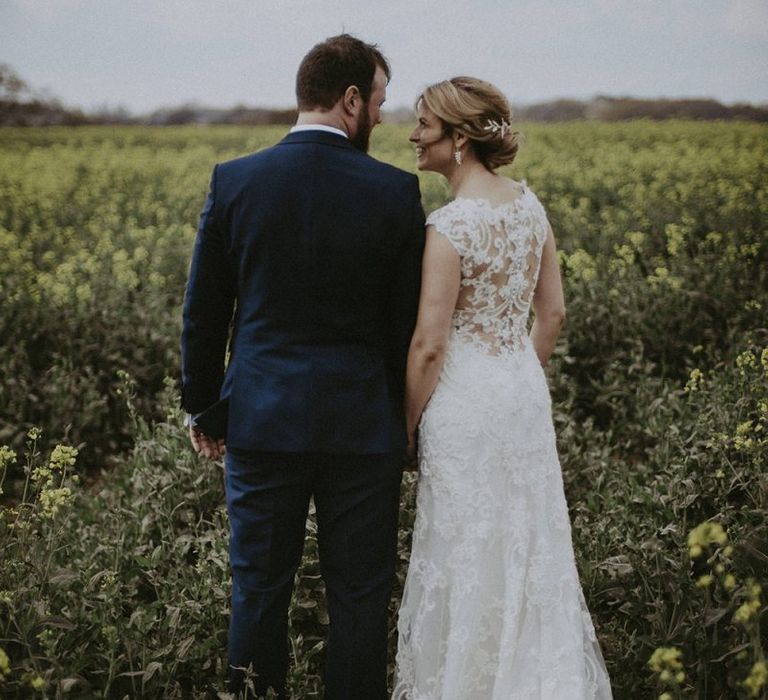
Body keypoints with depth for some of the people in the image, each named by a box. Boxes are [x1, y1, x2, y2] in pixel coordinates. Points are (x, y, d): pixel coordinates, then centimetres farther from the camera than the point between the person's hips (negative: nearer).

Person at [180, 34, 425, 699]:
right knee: (360, 597, 10)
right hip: (362, 424, -1)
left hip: (262, 421, 1)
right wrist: (406, 417, 12)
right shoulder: (397, 191, -6)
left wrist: (203, 407, 13)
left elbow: (203, 315, 2)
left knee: (259, 591, 14)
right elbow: (409, 323, -1)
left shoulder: (233, 181, -3)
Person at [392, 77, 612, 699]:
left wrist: (406, 428, -6)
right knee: (529, 547, 18)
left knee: (468, 556, 7)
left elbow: (429, 345, -18)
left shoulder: (449, 226, -20)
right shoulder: (529, 203, 2)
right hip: (527, 394, 8)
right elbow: (554, 312, 10)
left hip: (466, 401, -8)